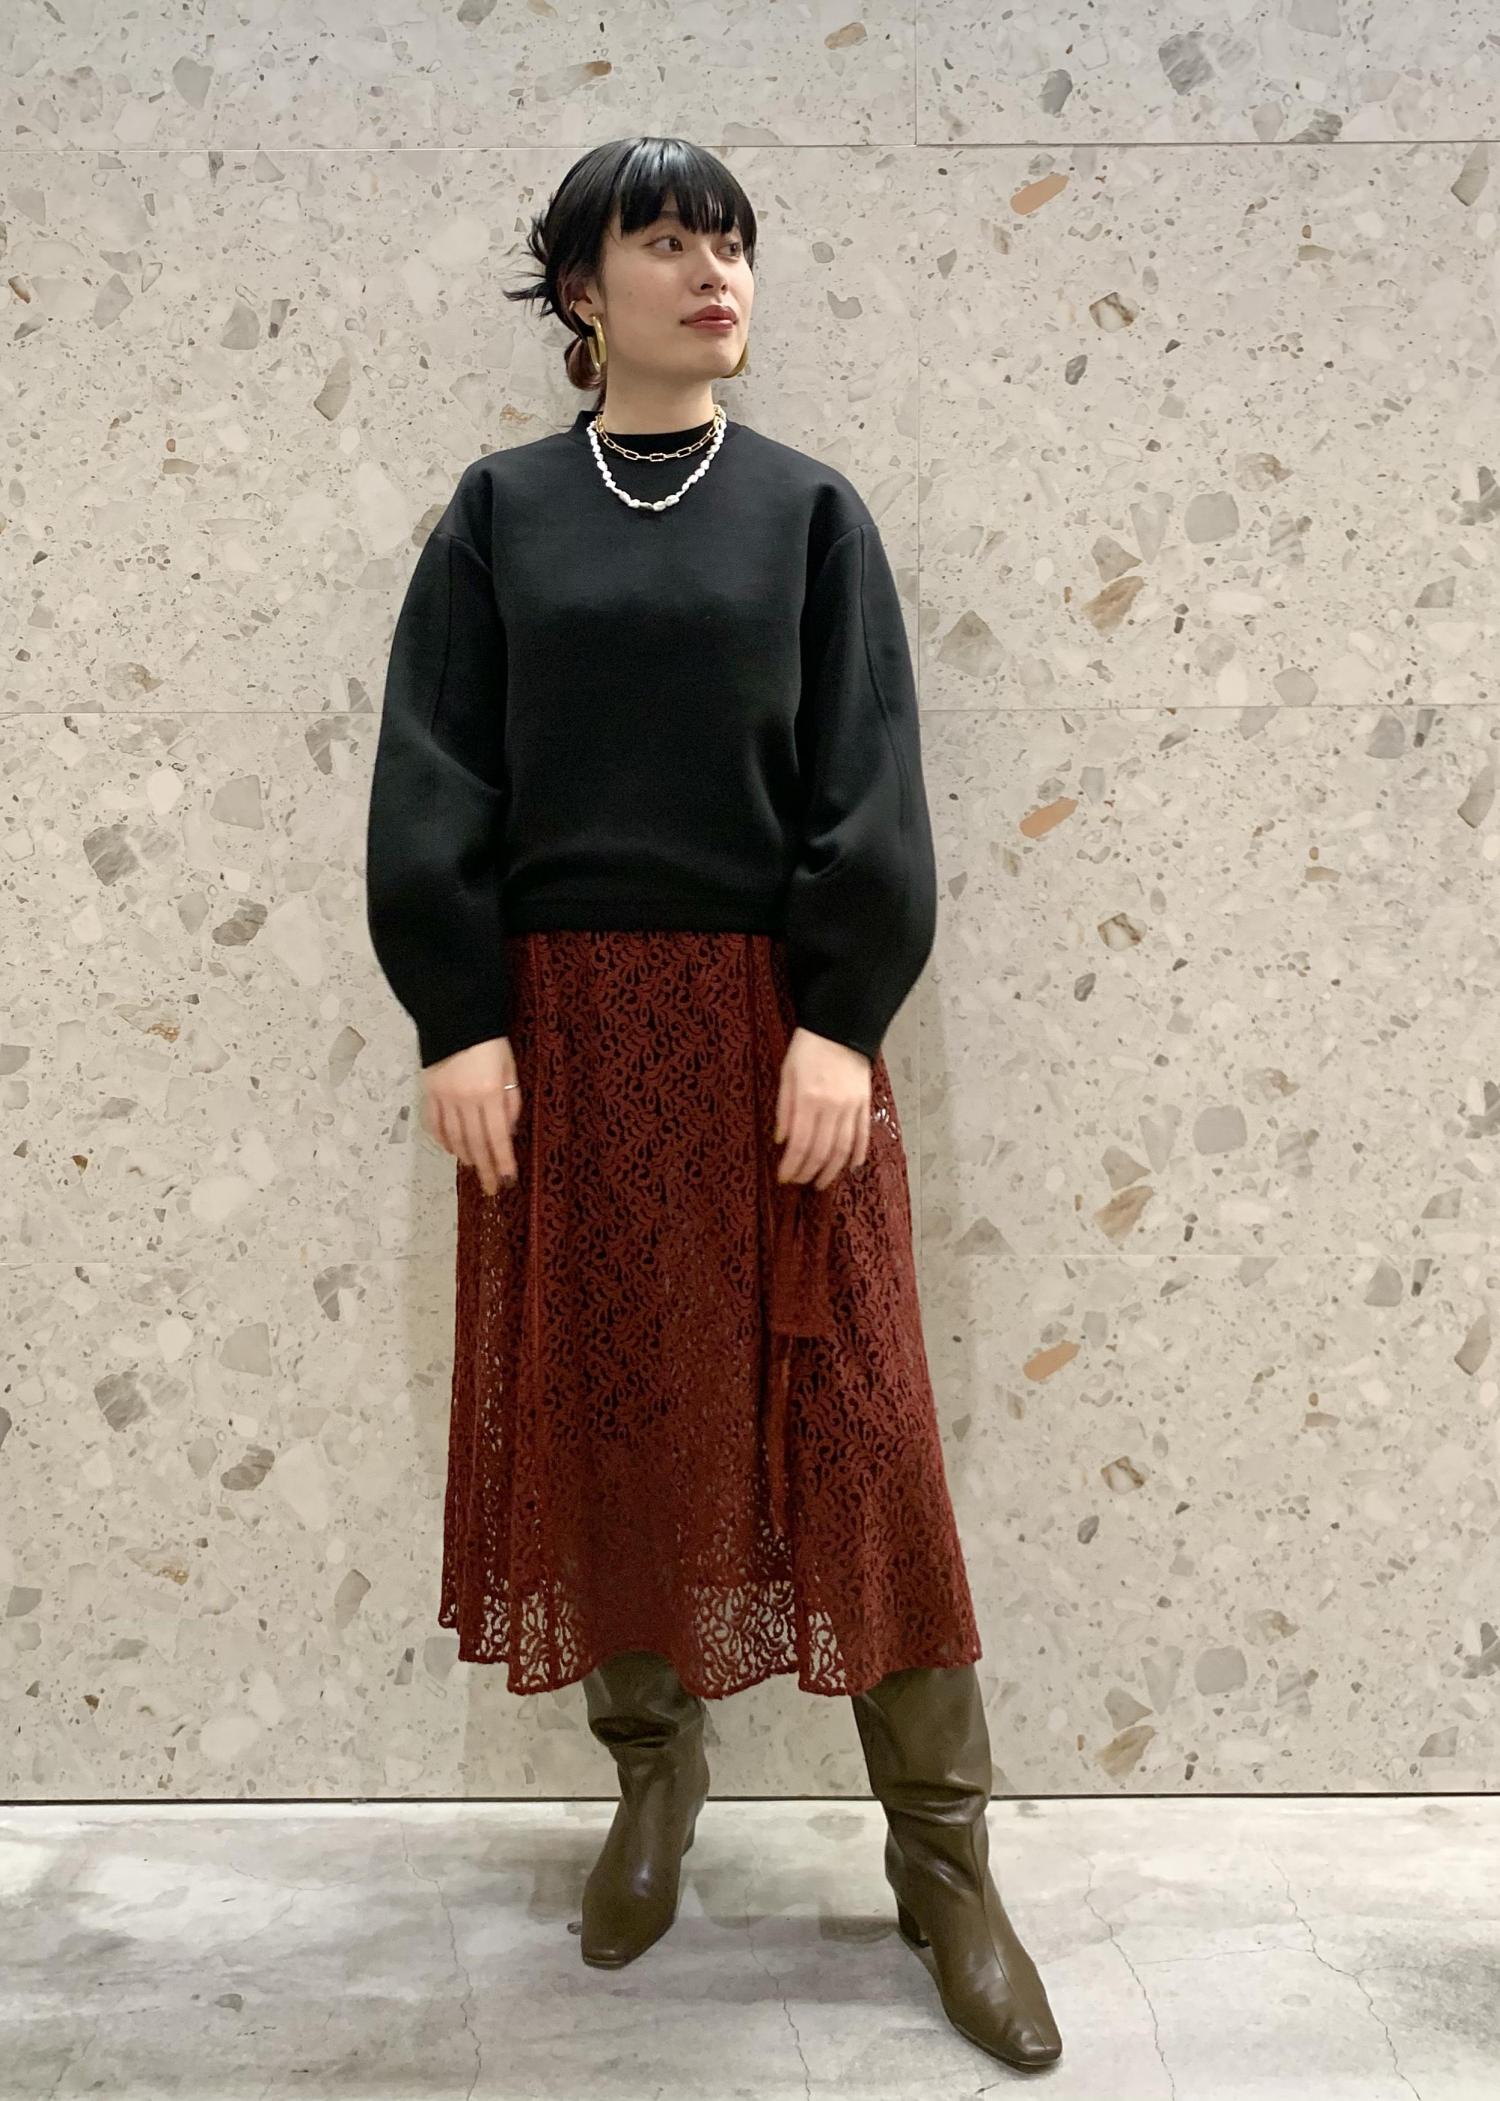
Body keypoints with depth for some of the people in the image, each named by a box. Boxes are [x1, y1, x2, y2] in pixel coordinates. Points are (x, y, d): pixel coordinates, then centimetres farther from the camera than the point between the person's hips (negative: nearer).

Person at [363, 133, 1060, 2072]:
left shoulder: (808, 510, 6)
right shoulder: (499, 512, 7)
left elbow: (869, 783, -1)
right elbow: (431, 779, 1)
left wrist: (841, 1017, -12)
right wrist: (459, 1016, -9)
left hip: (772, 1015, -1)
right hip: (561, 1021, 1)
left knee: (846, 1406, -1)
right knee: (599, 1396, 7)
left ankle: (942, 1855, 12)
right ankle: (655, 1771, 29)